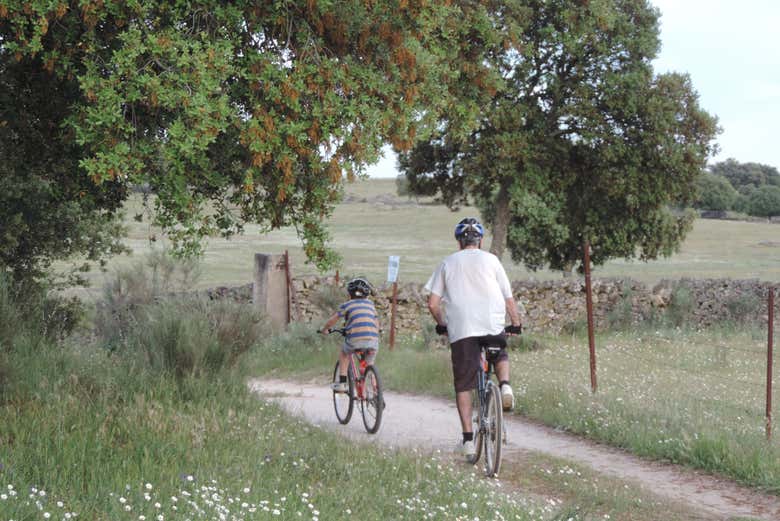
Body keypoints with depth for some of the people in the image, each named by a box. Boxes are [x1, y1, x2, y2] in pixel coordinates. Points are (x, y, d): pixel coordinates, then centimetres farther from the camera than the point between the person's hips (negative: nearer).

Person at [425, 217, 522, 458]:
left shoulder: (447, 263, 14)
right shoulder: (490, 260, 11)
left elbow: (432, 304, 9)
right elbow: (509, 299, 9)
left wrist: (441, 324, 26)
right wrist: (516, 323, 23)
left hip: (460, 329, 0)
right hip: (492, 326, 0)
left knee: (463, 385, 7)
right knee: (501, 355, 30)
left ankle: (468, 438, 2)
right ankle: (504, 384, -1)